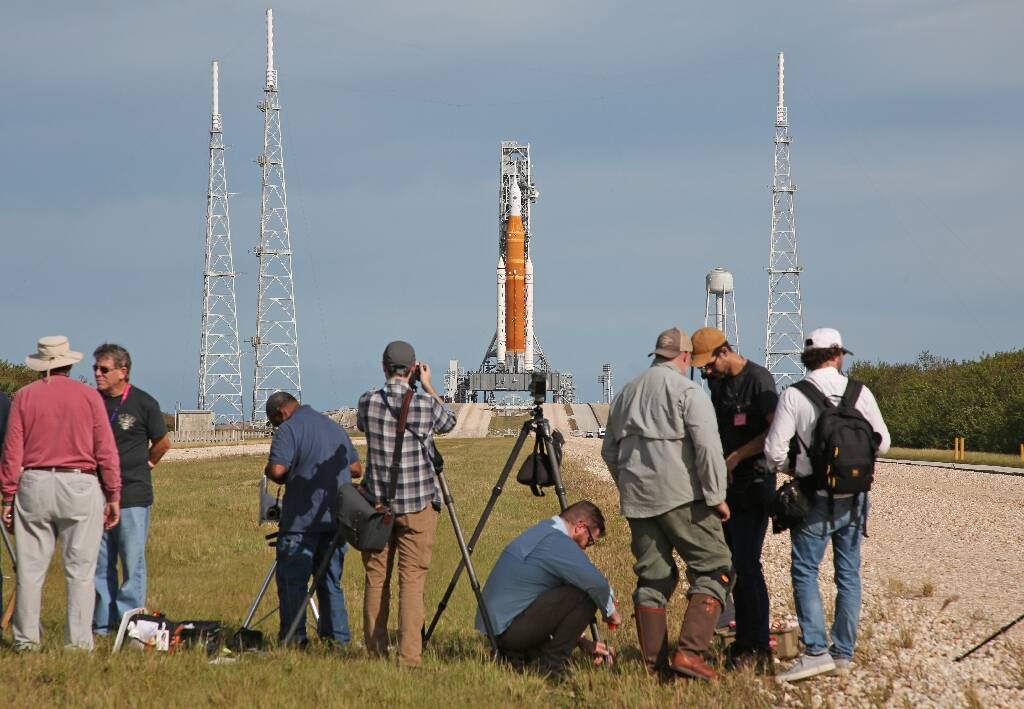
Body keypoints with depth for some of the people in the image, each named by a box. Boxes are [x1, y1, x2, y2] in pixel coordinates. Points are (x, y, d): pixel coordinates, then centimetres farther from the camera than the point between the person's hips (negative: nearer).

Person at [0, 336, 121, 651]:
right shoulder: (89, 396, 1)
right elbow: (106, 451, -1)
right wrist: (113, 496, 5)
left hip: (33, 486, 2)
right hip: (80, 485, -2)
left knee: (30, 568, 6)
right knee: (79, 571, 1)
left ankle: (26, 639, 8)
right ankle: (79, 642, -1)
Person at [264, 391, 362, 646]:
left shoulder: (289, 429, -7)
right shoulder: (334, 427, 17)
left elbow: (276, 470, -19)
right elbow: (356, 468, 21)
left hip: (302, 518, -7)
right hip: (337, 519, 7)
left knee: (292, 579, -2)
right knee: (331, 580, 13)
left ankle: (293, 638, -6)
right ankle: (338, 636, 9)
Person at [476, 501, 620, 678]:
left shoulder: (540, 533, 18)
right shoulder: (557, 542, -13)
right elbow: (597, 584, -25)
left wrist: (582, 642, 23)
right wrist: (610, 612, -4)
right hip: (510, 628, -10)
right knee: (585, 596, -12)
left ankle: (513, 656, 12)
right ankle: (553, 665, -6)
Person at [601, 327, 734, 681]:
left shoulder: (626, 393, 16)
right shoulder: (688, 392, -6)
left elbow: (609, 451, 22)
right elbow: (707, 447, -14)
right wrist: (716, 496, -8)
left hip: (637, 497, 7)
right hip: (680, 496, -6)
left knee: (652, 576, 12)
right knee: (713, 569, -1)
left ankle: (653, 662, 10)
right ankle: (689, 651, -14)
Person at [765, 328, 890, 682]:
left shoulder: (793, 396, -9)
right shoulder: (860, 393, -2)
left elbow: (774, 451, -10)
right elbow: (882, 442, 7)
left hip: (815, 498, -3)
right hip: (854, 499, 3)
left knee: (805, 572, 1)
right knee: (848, 574, 11)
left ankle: (816, 650, -11)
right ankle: (843, 653, 14)